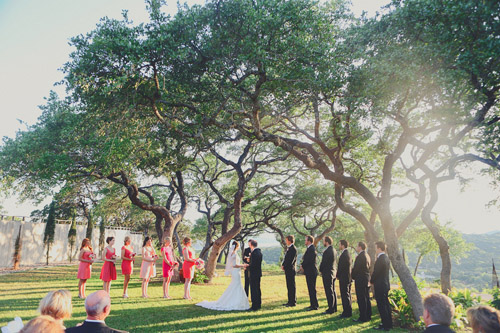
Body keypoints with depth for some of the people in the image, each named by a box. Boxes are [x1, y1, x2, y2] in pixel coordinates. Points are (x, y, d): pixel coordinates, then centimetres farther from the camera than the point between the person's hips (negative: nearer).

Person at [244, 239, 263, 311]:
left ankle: (254, 306, 3)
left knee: (254, 290, -2)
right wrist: (251, 256, 13)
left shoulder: (254, 253, -21)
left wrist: (247, 266, -5)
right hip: (258, 273, 10)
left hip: (254, 274, -10)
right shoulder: (259, 252, 8)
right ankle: (258, 305, 26)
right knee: (257, 289, 17)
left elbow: (253, 265, -23)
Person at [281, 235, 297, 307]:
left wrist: (284, 266, -12)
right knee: (289, 286, 13)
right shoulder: (288, 248, 16)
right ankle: (290, 301, 20)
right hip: (287, 269, 9)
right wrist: (283, 265, 3)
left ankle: (293, 302, 3)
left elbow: (291, 260, -19)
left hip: (290, 269, -9)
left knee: (292, 286, -3)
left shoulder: (293, 248, -14)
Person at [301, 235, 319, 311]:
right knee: (311, 289, 15)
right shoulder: (310, 248, 15)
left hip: (311, 271, -10)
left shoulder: (311, 249, -17)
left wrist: (302, 265, -7)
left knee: (312, 289, -4)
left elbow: (309, 260, -22)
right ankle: (313, 304, 23)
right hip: (309, 272, 10)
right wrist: (302, 264, 3)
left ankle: (314, 305, 2)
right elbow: (306, 259, 19)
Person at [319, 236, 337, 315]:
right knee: (333, 291, 16)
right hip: (333, 272, 10)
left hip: (327, 273, -10)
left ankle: (331, 309, 3)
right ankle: (334, 308, 24)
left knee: (329, 292, -3)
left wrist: (320, 270, 0)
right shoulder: (333, 250, 9)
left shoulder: (327, 251, -21)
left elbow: (323, 262, -18)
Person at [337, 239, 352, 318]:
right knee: (347, 295, 16)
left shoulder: (344, 255, -20)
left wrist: (337, 275, -6)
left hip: (344, 278, -10)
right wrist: (338, 275, 14)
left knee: (345, 296, -3)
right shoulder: (347, 253, 12)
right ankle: (348, 311, 25)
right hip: (348, 277, 10)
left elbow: (341, 267, -20)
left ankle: (347, 313, 3)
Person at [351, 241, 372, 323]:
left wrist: (353, 276, 2)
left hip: (360, 280, -10)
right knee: (366, 299, 15)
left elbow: (355, 269, -17)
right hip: (367, 280, 10)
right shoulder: (367, 256, 12)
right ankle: (368, 316, 22)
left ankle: (363, 318, 1)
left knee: (361, 299, -3)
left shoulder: (360, 257, -18)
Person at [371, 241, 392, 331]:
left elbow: (375, 272, -18)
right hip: (386, 284, 10)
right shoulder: (386, 258, 8)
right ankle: (389, 324, 26)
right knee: (386, 304, 17)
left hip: (380, 286, -10)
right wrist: (373, 280, 13)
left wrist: (371, 281, 0)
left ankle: (385, 326, 5)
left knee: (382, 306, -1)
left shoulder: (380, 259, -21)